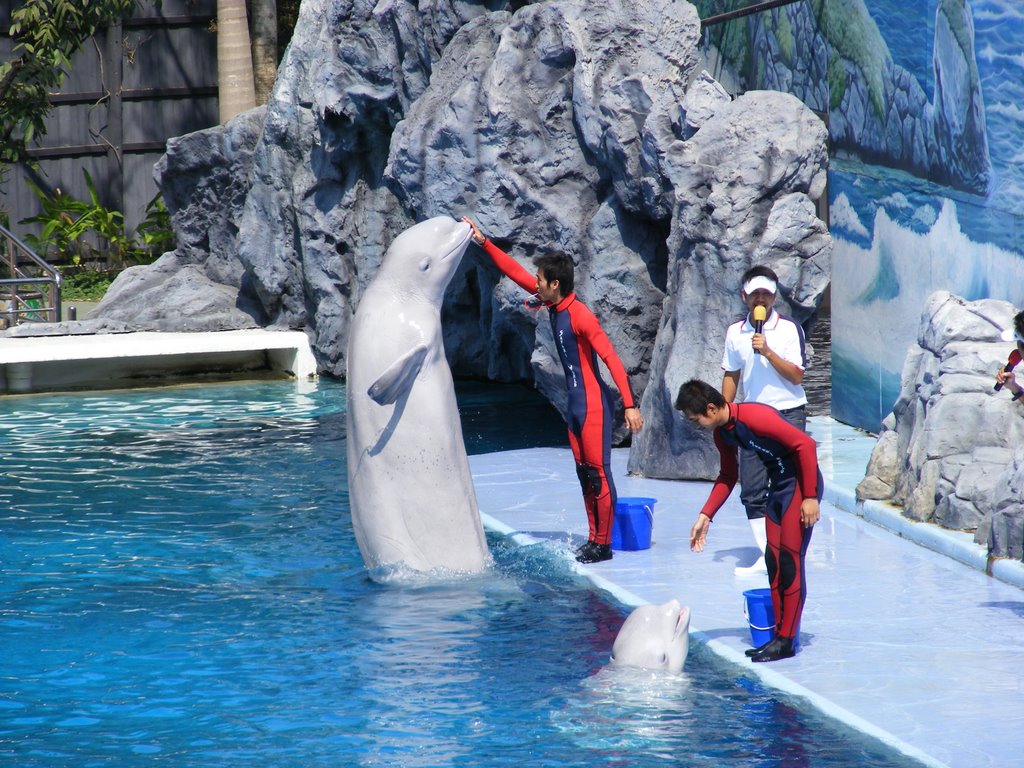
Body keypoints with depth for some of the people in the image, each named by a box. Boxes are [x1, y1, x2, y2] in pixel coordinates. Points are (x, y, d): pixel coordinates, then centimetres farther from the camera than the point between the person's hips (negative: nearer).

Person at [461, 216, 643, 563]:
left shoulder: (579, 316, -20)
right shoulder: (553, 305, 5)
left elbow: (611, 358, -23)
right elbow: (516, 273, 16)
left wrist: (630, 405, -28)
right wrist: (484, 243, 16)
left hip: (593, 403, -10)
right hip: (574, 403, 10)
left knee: (599, 472, -5)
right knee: (584, 473, 12)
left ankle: (603, 545, -2)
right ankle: (593, 540, 17)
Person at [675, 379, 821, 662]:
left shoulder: (755, 417, -25)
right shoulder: (722, 433, 4)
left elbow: (805, 444, -25)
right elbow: (728, 476, 19)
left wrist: (810, 497, -24)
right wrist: (705, 516, 10)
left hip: (801, 482, -9)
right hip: (778, 485, 9)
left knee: (789, 559, -10)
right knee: (773, 560, 8)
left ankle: (787, 641, -7)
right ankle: (779, 635, 14)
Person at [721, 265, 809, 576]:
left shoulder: (789, 328, -5)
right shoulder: (735, 332, 7)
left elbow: (796, 376, -9)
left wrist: (768, 352, -20)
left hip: (788, 414, -4)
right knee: (751, 491, 0)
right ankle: (766, 554, 6)